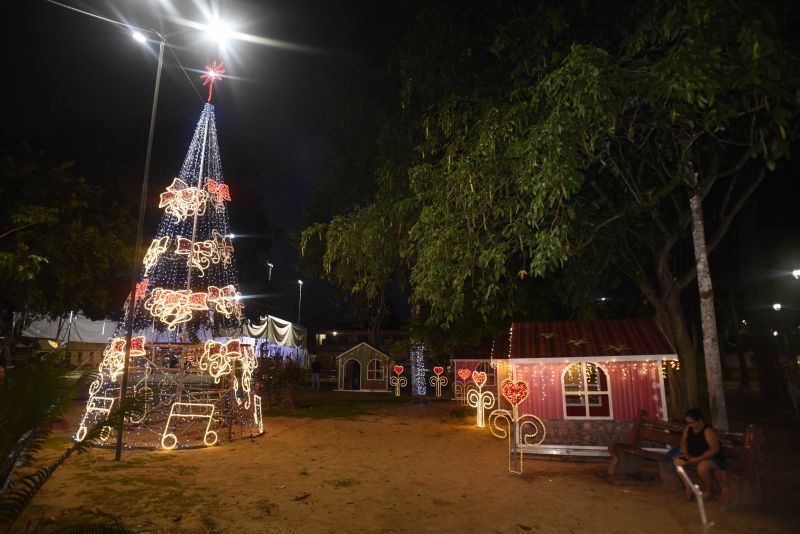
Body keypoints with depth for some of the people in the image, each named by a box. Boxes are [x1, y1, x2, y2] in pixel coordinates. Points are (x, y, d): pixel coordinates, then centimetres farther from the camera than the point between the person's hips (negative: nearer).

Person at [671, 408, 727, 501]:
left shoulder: (708, 431, -23)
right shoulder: (688, 428, -1)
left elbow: (714, 449, -28)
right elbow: (683, 443, 10)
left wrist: (697, 459, -31)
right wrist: (686, 454, -11)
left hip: (713, 459, -7)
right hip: (693, 457, 7)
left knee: (702, 467, -38)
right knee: (677, 460, -12)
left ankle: (707, 491, -8)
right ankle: (689, 488, -4)